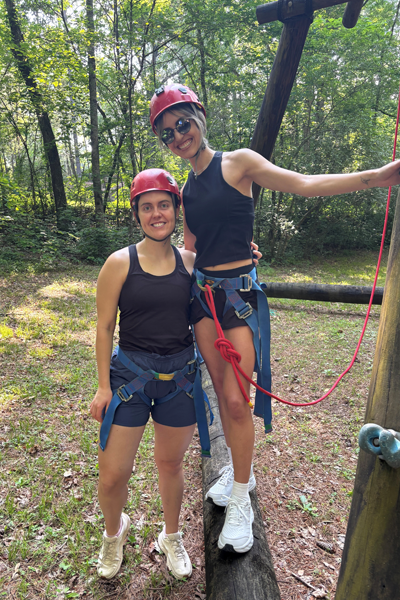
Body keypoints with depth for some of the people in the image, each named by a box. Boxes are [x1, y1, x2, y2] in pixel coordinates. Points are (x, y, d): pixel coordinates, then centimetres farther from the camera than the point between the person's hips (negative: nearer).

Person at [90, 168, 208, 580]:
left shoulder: (190, 260, -1)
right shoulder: (120, 263, -8)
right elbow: (104, 327, -4)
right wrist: (104, 386, -4)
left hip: (180, 375, 2)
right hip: (131, 373, -2)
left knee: (170, 463, 18)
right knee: (113, 475, 4)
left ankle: (171, 537, 47)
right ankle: (114, 532, 41)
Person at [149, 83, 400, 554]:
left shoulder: (238, 163, -3)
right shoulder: (186, 190, 13)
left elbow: (304, 185, -10)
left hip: (239, 293, -5)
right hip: (202, 292, 6)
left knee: (236, 400, -5)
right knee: (222, 391, 13)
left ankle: (240, 501, 16)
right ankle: (239, 470, 36)